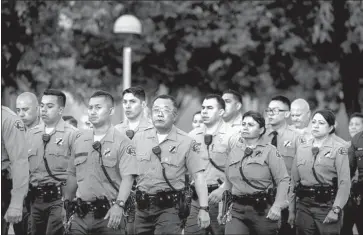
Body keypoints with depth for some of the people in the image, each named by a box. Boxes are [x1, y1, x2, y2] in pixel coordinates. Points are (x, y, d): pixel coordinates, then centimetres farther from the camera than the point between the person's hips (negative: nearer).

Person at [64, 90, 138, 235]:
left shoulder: (122, 143, -6)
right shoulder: (79, 141, 11)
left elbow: (127, 178, -16)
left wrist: (119, 204, -29)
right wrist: (67, 203, 20)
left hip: (109, 214, -4)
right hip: (81, 214, 4)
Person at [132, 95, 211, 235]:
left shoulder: (186, 142, -3)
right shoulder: (139, 138, 8)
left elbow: (198, 177, -6)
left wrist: (203, 209, -13)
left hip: (169, 207, -4)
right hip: (142, 207, 4)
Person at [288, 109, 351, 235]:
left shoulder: (339, 149, -5)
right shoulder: (301, 148, 9)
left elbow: (344, 183, -12)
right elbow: (294, 181, 11)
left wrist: (336, 209, -18)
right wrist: (291, 209, 9)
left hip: (327, 206, -4)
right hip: (303, 206, 4)